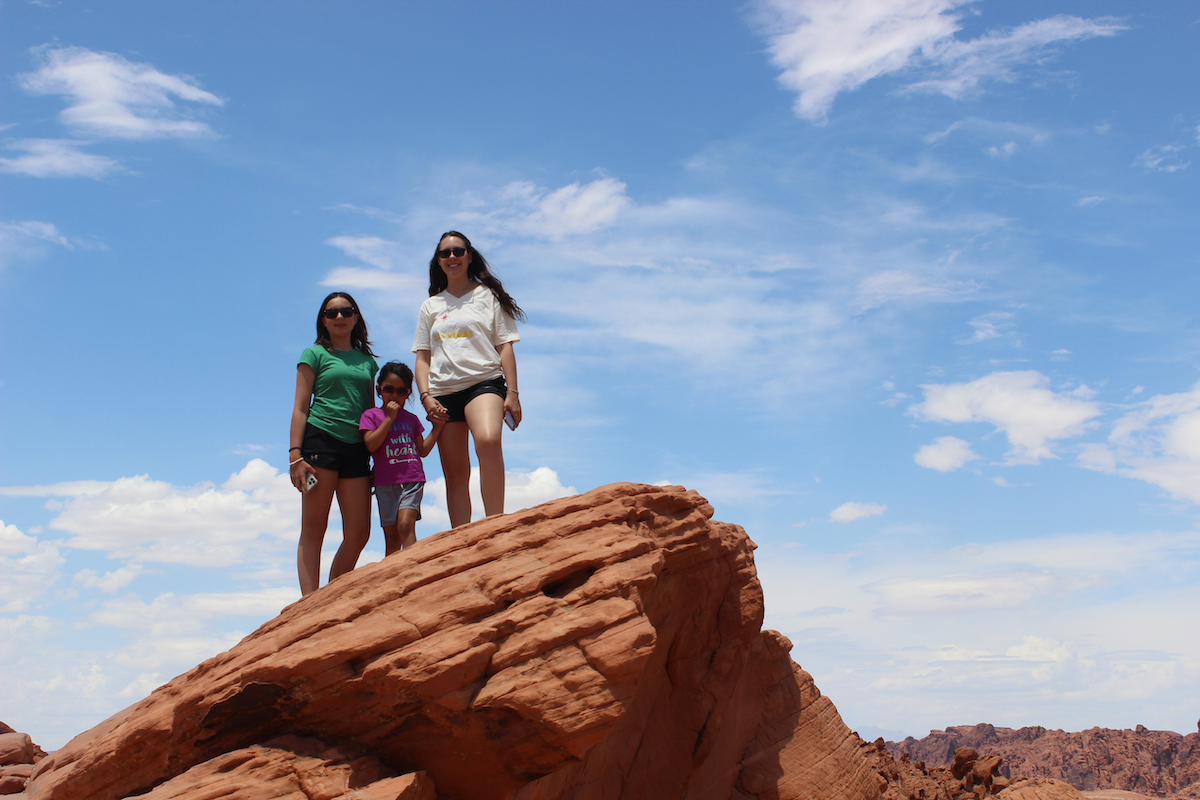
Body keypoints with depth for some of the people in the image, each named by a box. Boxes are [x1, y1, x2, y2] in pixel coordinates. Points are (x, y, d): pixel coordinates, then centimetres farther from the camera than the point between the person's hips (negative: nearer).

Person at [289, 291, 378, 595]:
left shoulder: (367, 361, 19)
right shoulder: (315, 354, 7)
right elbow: (300, 407, 1)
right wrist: (295, 454, -10)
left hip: (357, 447, 5)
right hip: (321, 439, -5)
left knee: (359, 533, -1)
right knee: (314, 527, -5)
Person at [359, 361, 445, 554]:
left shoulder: (411, 419, 16)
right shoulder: (371, 415, 7)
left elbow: (423, 450, 16)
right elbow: (371, 444, -9)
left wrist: (437, 427, 6)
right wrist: (390, 418, -10)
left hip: (412, 480, 1)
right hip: (386, 482, 0)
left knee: (406, 524, -20)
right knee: (392, 536, 2)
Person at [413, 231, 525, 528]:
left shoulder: (487, 295, 13)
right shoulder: (430, 306, 21)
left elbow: (505, 346, 7)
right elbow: (423, 358, 17)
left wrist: (512, 393, -4)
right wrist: (425, 396, -1)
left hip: (484, 381, -4)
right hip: (443, 392, 4)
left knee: (488, 441, -33)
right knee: (454, 474, 1)